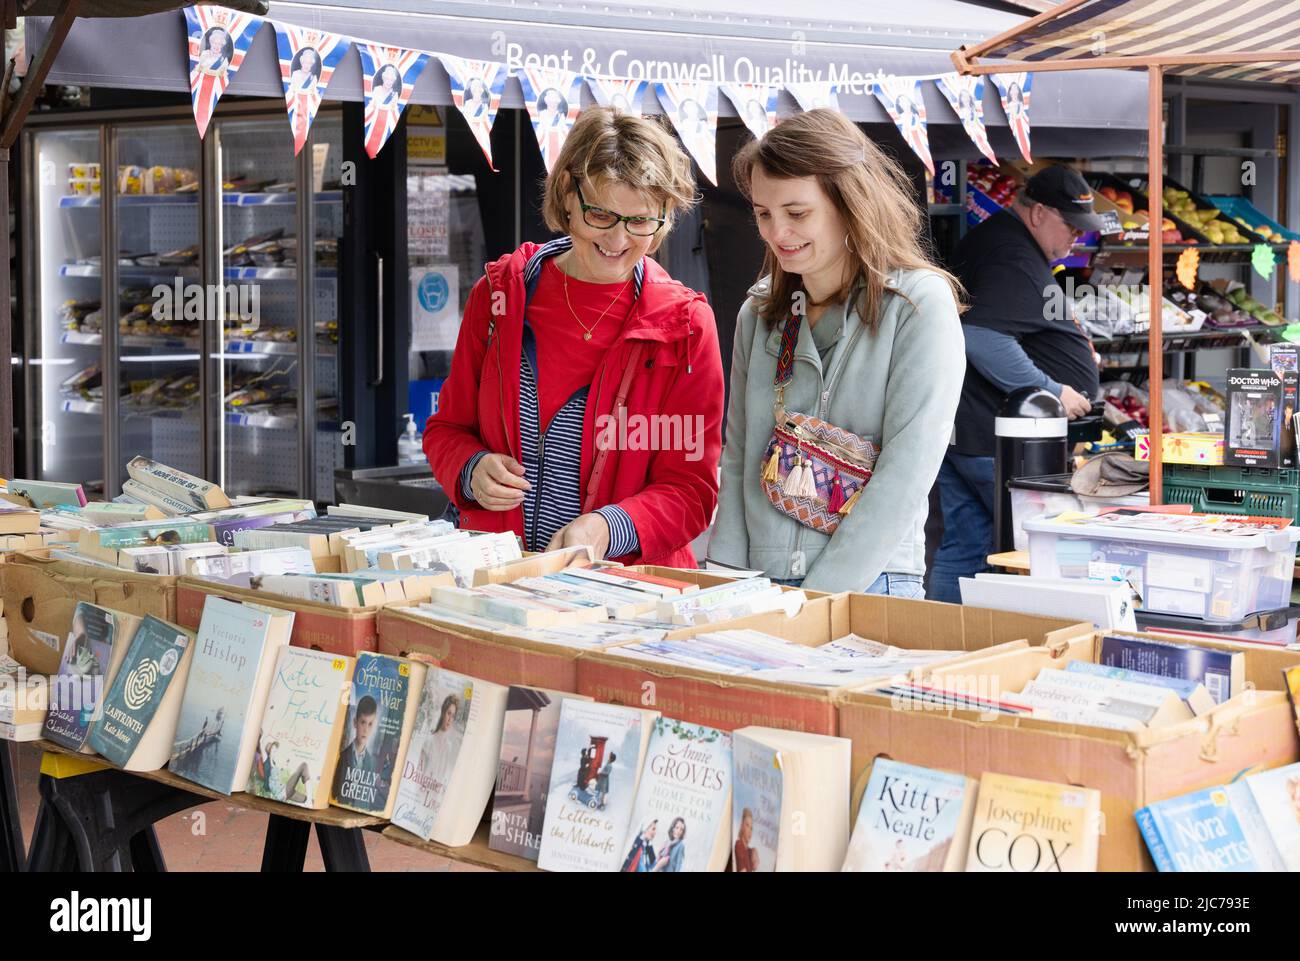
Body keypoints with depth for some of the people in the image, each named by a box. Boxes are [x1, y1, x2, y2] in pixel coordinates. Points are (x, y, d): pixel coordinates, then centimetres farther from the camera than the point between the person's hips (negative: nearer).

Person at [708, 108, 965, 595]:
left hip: (868, 586, -5)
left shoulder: (919, 304, -7)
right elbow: (738, 458, 11)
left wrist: (816, 601, -16)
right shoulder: (760, 312, 10)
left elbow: (907, 472, -13)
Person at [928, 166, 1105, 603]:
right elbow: (983, 340, -29)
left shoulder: (989, 237, 17)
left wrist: (1072, 345, 18)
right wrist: (1052, 392, -21)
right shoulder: (1018, 263, -18)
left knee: (962, 550, 11)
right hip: (994, 437, -10)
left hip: (953, 429, 10)